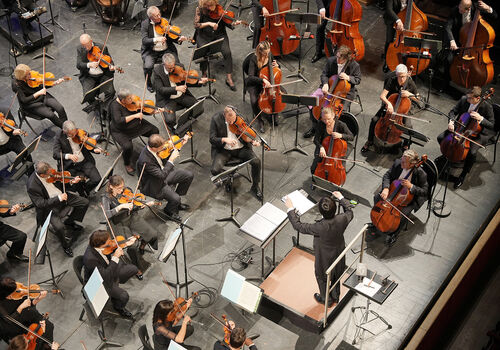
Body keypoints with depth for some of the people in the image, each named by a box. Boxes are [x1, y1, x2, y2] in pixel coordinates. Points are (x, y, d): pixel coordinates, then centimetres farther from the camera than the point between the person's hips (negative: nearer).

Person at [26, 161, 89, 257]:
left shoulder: (49, 172, -10)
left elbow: (59, 183, 8)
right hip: (49, 207, -6)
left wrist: (71, 182, -10)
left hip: (61, 196, 7)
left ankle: (69, 222, 22)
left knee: (85, 202, 1)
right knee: (59, 227, -29)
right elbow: (41, 204, -26)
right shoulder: (32, 186, -27)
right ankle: (66, 245, 3)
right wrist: (59, 198, -32)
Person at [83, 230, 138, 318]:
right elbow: (106, 276, -38)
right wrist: (115, 258, -40)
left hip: (108, 269, 8)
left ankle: (116, 282, 26)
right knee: (123, 296, -20)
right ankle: (118, 307, 14)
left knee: (134, 269, 8)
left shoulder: (96, 244, -19)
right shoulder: (90, 258, -41)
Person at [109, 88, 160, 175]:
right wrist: (134, 116, -35)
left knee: (155, 131, -6)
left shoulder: (133, 101, -7)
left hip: (137, 125, 6)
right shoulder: (115, 106, -24)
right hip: (121, 132, -6)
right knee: (128, 146, -31)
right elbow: (119, 121, -38)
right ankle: (127, 165, 0)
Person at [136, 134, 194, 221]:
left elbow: (166, 158, 4)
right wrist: (171, 160, -32)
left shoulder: (152, 146, -14)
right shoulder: (145, 161, -37)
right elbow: (162, 175, -34)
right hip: (154, 185, -8)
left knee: (189, 175, 4)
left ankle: (176, 202, 21)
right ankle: (169, 211, 16)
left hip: (163, 172, 8)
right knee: (175, 199, -22)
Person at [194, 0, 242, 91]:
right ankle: (204, 74, 3)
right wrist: (209, 23, -26)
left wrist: (234, 24, -25)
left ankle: (229, 78, -10)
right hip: (204, 36, -1)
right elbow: (196, 25, -14)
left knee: (227, 52, -23)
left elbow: (226, 23, -4)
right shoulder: (200, 9, -9)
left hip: (219, 35, 1)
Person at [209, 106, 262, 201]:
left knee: (256, 162, -23)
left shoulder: (240, 117, -8)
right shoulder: (216, 119, -13)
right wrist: (225, 139, -30)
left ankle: (255, 187, 4)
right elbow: (212, 139, -12)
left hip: (241, 148, 1)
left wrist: (253, 141, -16)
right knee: (215, 170, -25)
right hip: (224, 150, -1)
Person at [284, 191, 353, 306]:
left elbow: (298, 226, -28)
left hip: (325, 259, -5)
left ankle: (327, 300, 50)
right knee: (336, 276, 31)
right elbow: (350, 212, -3)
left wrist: (291, 209, -20)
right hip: (339, 255, 5)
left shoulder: (320, 227, -42)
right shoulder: (342, 219, -29)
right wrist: (341, 198, 8)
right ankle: (336, 296, 56)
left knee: (322, 278, 25)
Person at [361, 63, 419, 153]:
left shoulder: (410, 83, -14)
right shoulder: (392, 81, -17)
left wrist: (409, 94, -24)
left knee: (408, 126, -26)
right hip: (389, 105, 0)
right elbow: (382, 96, -23)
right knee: (375, 120, -20)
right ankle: (369, 141, 3)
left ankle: (406, 146, 2)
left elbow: (418, 99, -4)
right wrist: (388, 103, -43)